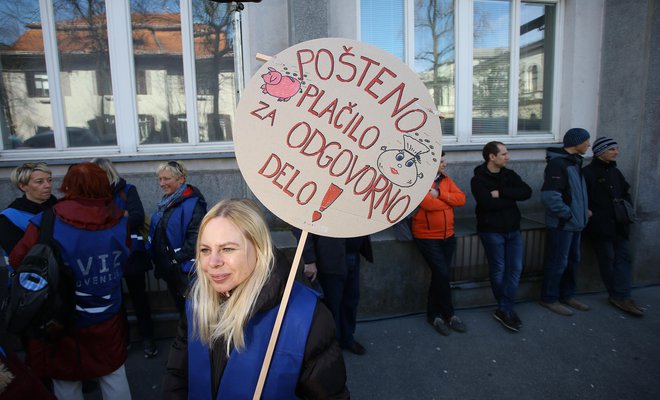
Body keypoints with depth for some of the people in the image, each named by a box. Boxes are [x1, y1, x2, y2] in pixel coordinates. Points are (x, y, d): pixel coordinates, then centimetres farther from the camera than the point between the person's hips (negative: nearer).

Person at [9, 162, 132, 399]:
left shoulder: (47, 223, -22)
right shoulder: (119, 222, -13)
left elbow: (17, 261, -13)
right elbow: (126, 260, -2)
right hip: (108, 317, 2)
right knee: (114, 375, 21)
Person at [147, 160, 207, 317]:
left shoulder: (192, 204, -20)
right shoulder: (166, 202, 9)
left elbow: (195, 238, -26)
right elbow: (157, 232, 20)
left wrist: (178, 258, -21)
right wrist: (154, 255, 13)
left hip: (185, 269, -8)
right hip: (167, 268, 8)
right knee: (179, 304, 23)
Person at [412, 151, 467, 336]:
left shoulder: (446, 180, 9)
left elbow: (461, 198, -2)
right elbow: (428, 204, -26)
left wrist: (439, 194, -17)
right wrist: (449, 201, -8)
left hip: (448, 236, 7)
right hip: (427, 237, -6)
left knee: (439, 275, 11)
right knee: (443, 275, -8)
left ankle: (434, 314, 25)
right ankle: (449, 315, 13)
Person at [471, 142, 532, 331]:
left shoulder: (510, 174, 7)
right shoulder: (478, 179, -8)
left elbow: (527, 192, -8)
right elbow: (489, 203, -23)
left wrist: (501, 193, -18)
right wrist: (511, 197, -10)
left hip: (513, 230, 5)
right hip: (492, 231, -5)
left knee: (515, 268, 0)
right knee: (498, 270, 3)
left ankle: (504, 309, 5)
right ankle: (506, 309, 20)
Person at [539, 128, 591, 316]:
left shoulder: (574, 162, 12)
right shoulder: (558, 163, -19)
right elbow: (549, 196, -27)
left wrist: (583, 210, 10)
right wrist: (568, 214, -19)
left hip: (575, 222, 10)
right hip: (562, 223, -10)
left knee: (573, 260, 18)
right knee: (557, 262, 0)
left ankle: (567, 295, 32)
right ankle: (549, 299, 14)